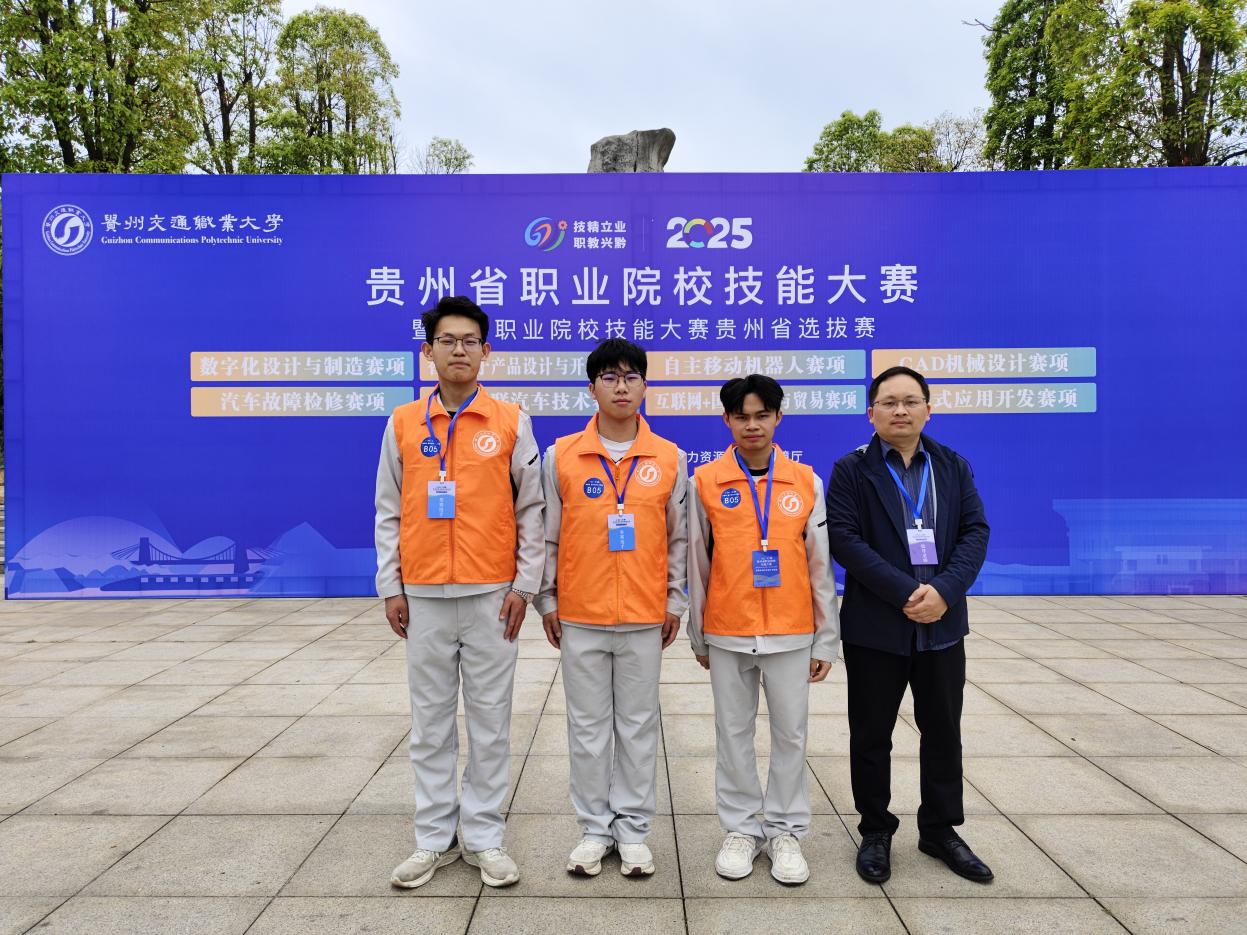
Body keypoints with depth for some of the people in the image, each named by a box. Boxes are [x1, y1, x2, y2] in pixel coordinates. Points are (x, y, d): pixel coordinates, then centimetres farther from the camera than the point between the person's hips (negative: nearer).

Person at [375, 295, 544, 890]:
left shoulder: (511, 423, 0)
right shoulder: (403, 424, 4)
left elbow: (531, 510, 1)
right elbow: (388, 512, 7)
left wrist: (524, 585, -4)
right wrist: (390, 587, 2)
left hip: (490, 594, -1)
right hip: (424, 595, 2)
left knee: (490, 720, 7)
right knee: (430, 721, 10)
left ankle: (484, 836, 21)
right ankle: (434, 838, 24)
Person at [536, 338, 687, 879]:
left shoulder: (670, 459, 1)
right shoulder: (561, 456, 0)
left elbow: (678, 538, 6)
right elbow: (548, 535, 3)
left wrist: (675, 601, 4)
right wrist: (546, 600, 2)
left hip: (645, 616, 0)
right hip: (579, 615, 0)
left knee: (638, 724, 10)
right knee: (588, 725, 10)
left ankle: (633, 828, 24)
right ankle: (595, 828, 25)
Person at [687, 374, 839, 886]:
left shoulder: (805, 481, 1)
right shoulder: (705, 481, -1)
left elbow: (820, 565, 3)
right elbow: (696, 564, 4)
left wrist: (826, 639, 4)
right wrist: (697, 635, 7)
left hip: (790, 633, 1)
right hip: (727, 633, 0)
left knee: (790, 733, 8)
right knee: (733, 733, 10)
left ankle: (785, 830, 25)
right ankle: (741, 828, 25)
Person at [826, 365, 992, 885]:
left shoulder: (953, 467, 7)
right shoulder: (851, 471, -3)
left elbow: (975, 531, 0)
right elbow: (844, 539, -12)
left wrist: (944, 590, -16)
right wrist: (905, 592, -20)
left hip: (942, 625, 3)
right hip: (875, 627, -3)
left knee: (943, 731, 13)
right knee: (871, 735, 8)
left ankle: (940, 829, 30)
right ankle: (876, 832, 25)